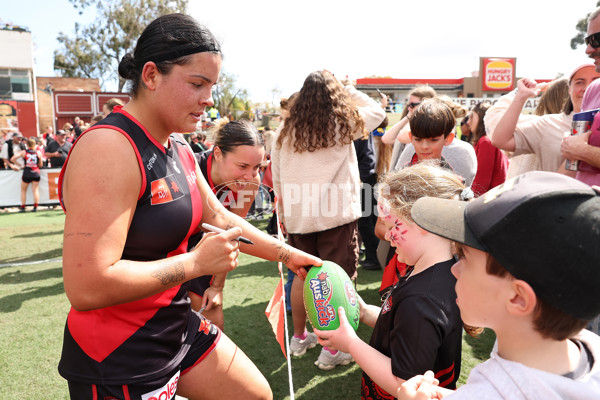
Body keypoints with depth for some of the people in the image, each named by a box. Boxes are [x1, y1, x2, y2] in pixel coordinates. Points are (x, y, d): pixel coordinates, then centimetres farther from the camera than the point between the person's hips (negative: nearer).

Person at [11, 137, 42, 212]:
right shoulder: (38, 152, 0)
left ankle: (22, 207, 13)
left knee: (23, 190, 14)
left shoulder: (23, 152, -3)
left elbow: (12, 159, -9)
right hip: (36, 173, 1)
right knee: (35, 190, 4)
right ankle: (35, 207, -1)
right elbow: (40, 165, 5)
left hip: (26, 173, -1)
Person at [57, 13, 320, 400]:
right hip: (120, 360, -8)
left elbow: (220, 217, 14)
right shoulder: (109, 149, -25)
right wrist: (197, 262, -24)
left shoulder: (179, 149, 4)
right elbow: (86, 287, -30)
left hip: (180, 326, 9)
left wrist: (286, 253, 13)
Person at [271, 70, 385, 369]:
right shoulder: (343, 124, -4)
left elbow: (277, 180, 8)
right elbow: (377, 111, 15)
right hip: (336, 213, -4)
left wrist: (284, 216, 17)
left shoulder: (285, 132, 4)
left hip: (297, 216, 4)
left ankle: (299, 338, 33)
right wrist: (349, 91, 19)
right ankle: (331, 350, 14)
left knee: (302, 276, 17)